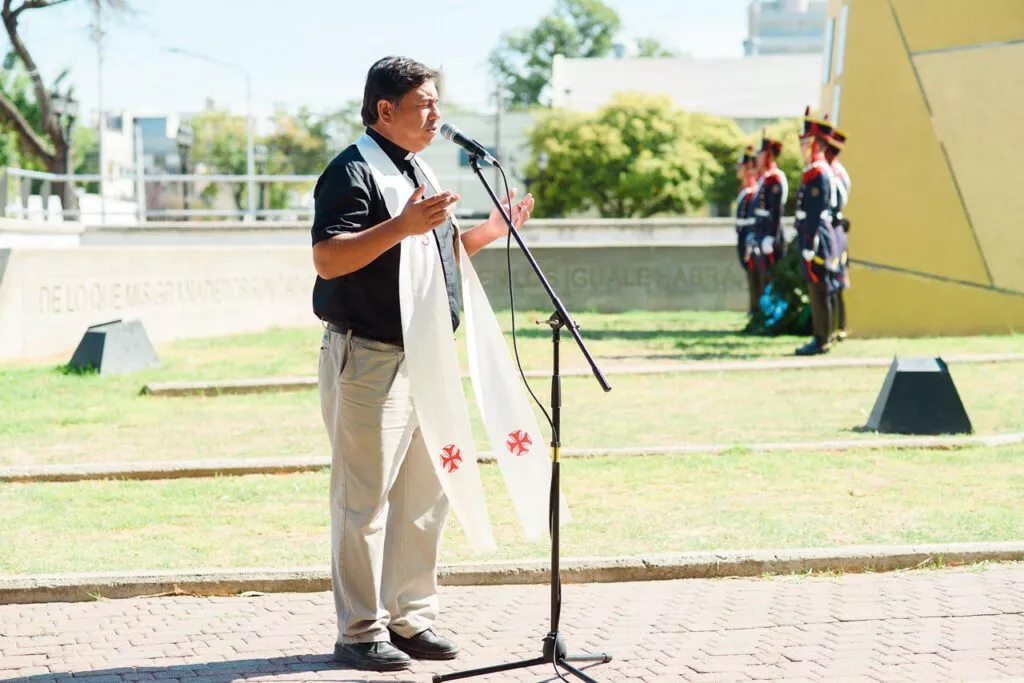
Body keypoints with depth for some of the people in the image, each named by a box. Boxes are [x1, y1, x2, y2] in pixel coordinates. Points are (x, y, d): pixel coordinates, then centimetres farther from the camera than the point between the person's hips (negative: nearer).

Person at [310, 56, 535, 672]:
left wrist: (489, 233, 14)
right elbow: (327, 258, -23)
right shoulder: (355, 171, -12)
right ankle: (361, 633, 4)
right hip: (371, 360, -9)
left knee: (426, 494, 13)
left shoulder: (421, 171, 18)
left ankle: (411, 617, 23)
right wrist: (400, 227, -32)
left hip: (426, 357, 9)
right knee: (365, 499, -3)